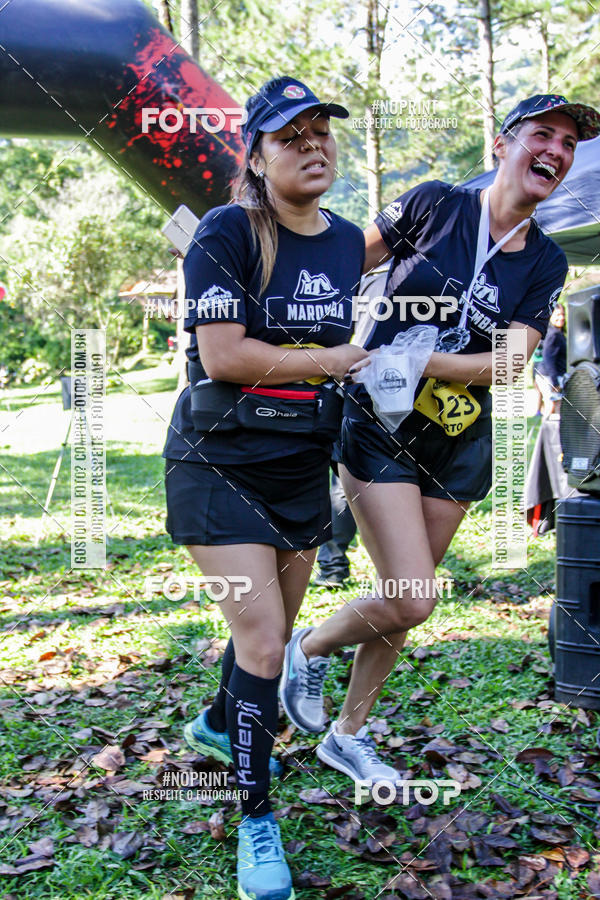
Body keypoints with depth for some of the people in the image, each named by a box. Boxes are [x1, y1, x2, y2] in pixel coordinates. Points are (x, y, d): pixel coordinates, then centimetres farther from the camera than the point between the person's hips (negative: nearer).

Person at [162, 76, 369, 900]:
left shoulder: (347, 240, 6)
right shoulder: (227, 232, -13)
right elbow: (222, 356, -21)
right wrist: (329, 361, -14)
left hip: (304, 466, 6)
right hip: (221, 463, -6)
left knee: (275, 625, 17)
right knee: (261, 634, -10)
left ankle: (219, 724, 47)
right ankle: (256, 821, 8)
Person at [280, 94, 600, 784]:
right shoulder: (436, 205, -6)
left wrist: (416, 362, -22)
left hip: (460, 446, 5)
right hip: (379, 426, -4)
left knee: (401, 601, 11)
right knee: (411, 601, -13)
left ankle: (348, 735, 30)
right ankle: (309, 648, 19)